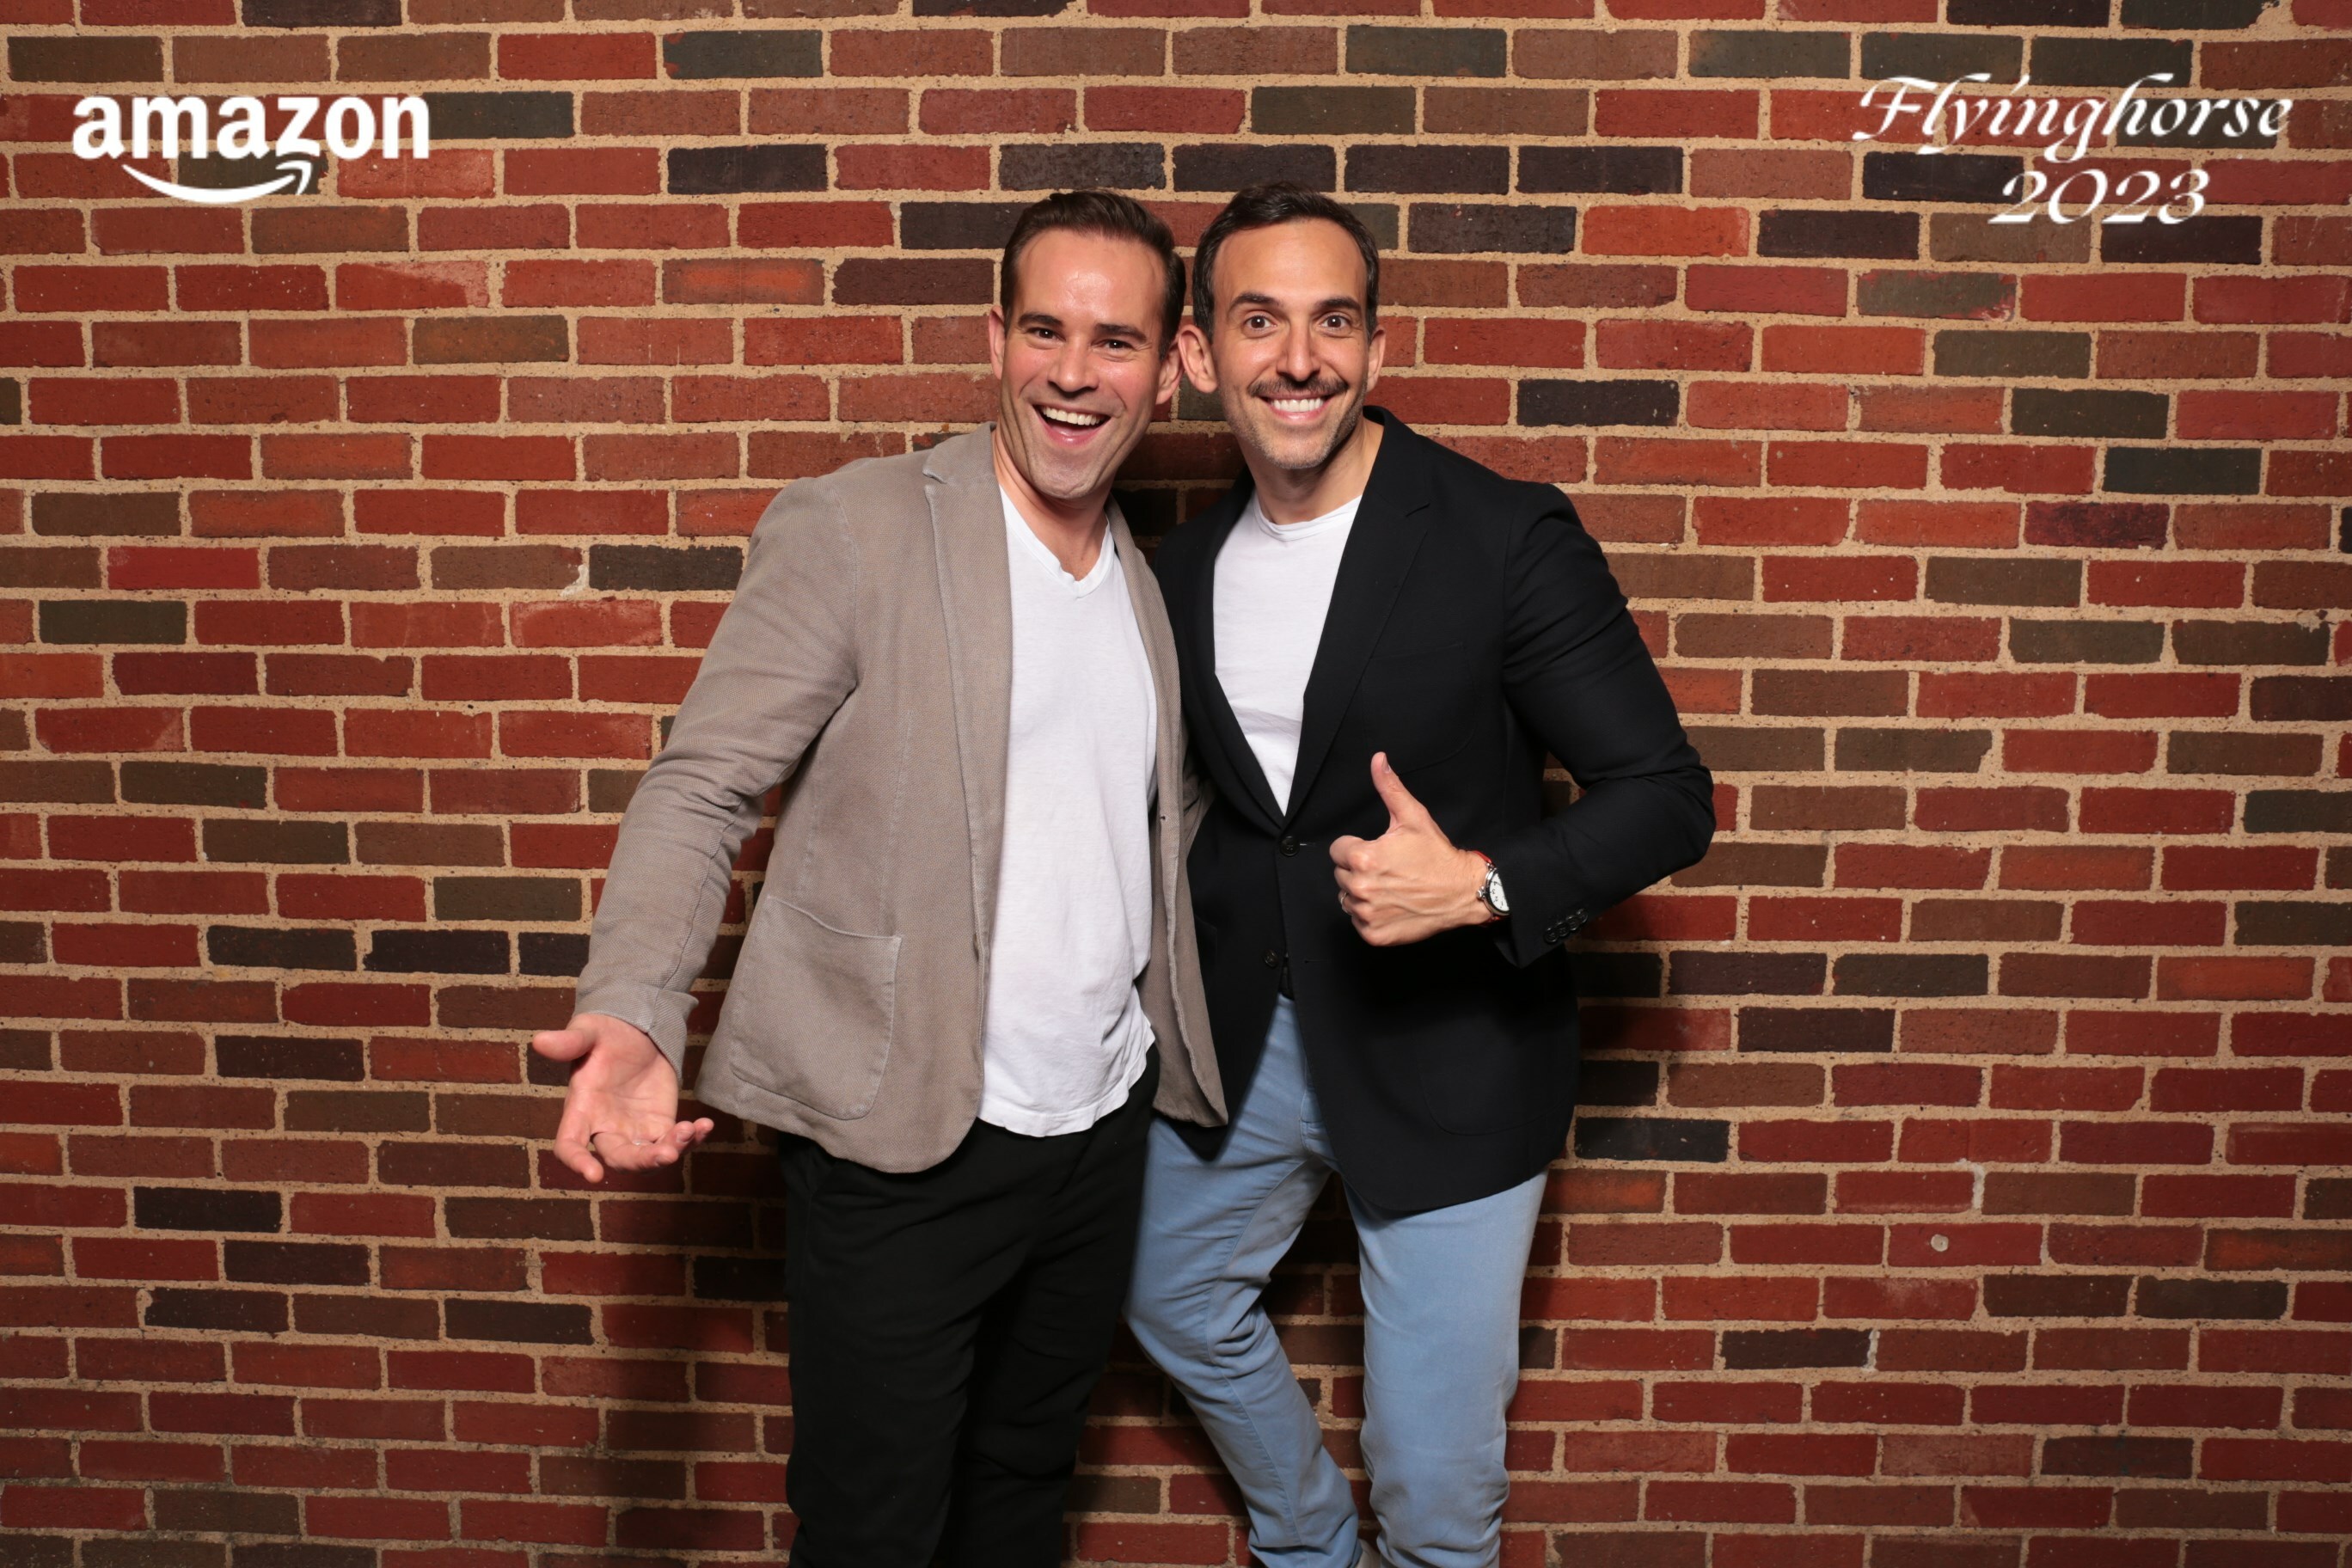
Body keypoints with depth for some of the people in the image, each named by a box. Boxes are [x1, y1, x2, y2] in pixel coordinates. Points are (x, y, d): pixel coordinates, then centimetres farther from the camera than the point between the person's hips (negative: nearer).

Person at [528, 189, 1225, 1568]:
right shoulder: (850, 533, -10)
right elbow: (701, 792, -14)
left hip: (1102, 1129, 6)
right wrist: (637, 1018, -29)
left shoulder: (1146, 585, 9)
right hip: (902, 1144, -5)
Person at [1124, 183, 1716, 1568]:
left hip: (1449, 1054, -5)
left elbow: (1669, 797, -15)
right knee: (1176, 1298, 26)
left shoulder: (1507, 540, -16)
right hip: (1241, 1038, 6)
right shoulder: (1186, 568, 2)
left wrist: (1482, 884, -30)